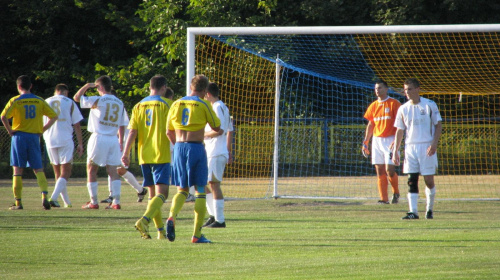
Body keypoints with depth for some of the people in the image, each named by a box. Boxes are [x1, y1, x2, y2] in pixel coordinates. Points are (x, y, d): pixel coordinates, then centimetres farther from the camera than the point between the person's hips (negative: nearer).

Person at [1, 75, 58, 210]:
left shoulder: (15, 101, -2)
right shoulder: (39, 101, 6)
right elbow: (54, 116, 4)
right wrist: (42, 129, 6)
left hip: (19, 137, -2)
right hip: (34, 138, 2)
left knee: (18, 170, 3)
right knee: (39, 169, 5)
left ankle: (18, 202, 2)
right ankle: (44, 196, -15)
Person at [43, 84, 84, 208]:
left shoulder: (46, 102, 11)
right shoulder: (70, 103, 3)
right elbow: (76, 125, 2)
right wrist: (80, 144, 6)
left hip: (50, 141, 3)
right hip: (65, 140, -3)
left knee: (57, 172, 14)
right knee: (65, 173, -2)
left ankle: (67, 201, 18)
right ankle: (53, 197, -22)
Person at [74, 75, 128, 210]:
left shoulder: (97, 100, -6)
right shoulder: (119, 103, 10)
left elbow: (77, 97, 3)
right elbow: (122, 125, 12)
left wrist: (88, 85, 12)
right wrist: (120, 142, 17)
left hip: (99, 138, -5)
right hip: (113, 139, 5)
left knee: (91, 169, 6)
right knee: (113, 170, 5)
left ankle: (93, 202, 3)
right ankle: (116, 202, -3)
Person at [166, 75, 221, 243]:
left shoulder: (177, 104, 9)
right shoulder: (203, 105, -4)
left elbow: (169, 132, 12)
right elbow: (216, 127, 4)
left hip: (179, 148, 4)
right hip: (196, 147, -4)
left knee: (182, 190, 14)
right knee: (200, 191, 3)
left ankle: (172, 217, -16)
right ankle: (197, 234, -1)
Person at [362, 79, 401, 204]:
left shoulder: (394, 103, -4)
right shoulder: (373, 106, 13)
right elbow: (370, 125, 18)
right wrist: (365, 143, 11)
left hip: (390, 140, -5)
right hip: (376, 141, 5)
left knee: (389, 169, -13)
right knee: (379, 171, 2)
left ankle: (396, 193, 10)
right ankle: (384, 199, 5)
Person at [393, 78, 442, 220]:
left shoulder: (430, 105, -1)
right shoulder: (403, 109, 8)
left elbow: (438, 125, 0)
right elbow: (399, 131, 12)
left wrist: (434, 144, -12)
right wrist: (395, 151, 7)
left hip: (426, 148, -3)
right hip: (410, 148, 3)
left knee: (429, 180, -2)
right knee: (411, 180, -4)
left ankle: (430, 209, 16)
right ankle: (413, 211, -6)